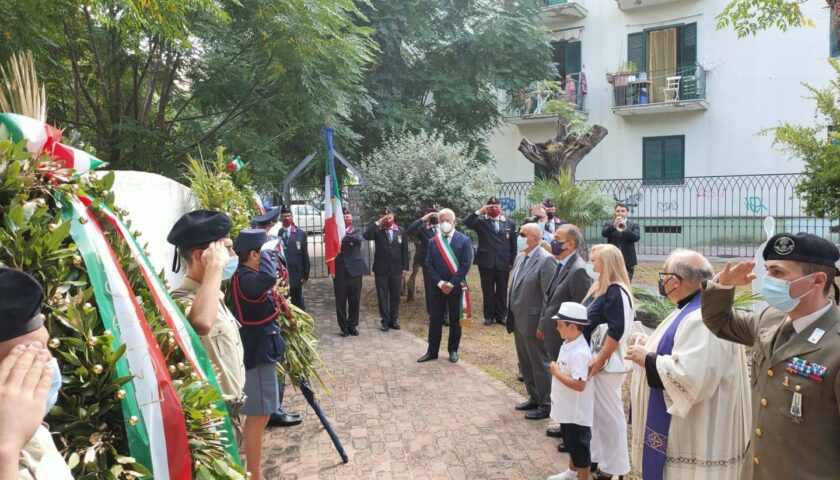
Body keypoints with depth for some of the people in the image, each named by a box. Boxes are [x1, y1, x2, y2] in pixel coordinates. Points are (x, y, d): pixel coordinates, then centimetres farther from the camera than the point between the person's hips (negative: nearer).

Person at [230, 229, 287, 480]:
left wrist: (270, 257, 3)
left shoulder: (249, 276, 8)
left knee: (258, 415, 23)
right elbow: (268, 278, -45)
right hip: (257, 354, -11)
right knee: (258, 416, -1)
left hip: (260, 350, 11)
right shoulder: (244, 279, -25)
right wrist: (267, 255, -27)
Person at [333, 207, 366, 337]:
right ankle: (343, 327, 14)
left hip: (354, 271, 1)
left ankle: (352, 325, 19)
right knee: (341, 302, 3)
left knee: (355, 301, 6)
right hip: (339, 272, -1)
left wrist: (344, 237, -25)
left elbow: (359, 238, -16)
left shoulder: (356, 232, 8)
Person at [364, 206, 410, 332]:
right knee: (382, 296, 3)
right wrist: (377, 223, -20)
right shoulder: (377, 230, 0)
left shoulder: (401, 231, 5)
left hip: (396, 269, 1)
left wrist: (405, 267, 2)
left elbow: (404, 250, 6)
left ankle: (393, 320, 19)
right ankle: (385, 321, 12)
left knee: (395, 296, 8)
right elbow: (366, 236, -20)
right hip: (381, 269, -1)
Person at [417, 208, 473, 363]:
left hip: (456, 287, -2)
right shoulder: (433, 242, 4)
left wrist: (451, 283, -15)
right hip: (438, 287, 2)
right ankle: (432, 351, 16)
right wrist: (440, 283, -12)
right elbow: (429, 265, 0)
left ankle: (453, 350, 22)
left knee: (455, 320, 8)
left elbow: (466, 264, -10)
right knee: (435, 320, 7)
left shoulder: (464, 240, -4)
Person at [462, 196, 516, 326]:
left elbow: (513, 245, 9)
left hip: (503, 262, 1)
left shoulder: (509, 223, 8)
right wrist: (479, 211, -19)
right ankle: (489, 316, 17)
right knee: (488, 290, 6)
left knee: (502, 290, 8)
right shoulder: (481, 221, 3)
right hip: (486, 262, -1)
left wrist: (512, 262, 4)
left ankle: (500, 315, 19)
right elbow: (466, 223, -16)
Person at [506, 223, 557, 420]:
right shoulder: (520, 257, 9)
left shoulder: (546, 260, -17)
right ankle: (534, 398, 35)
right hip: (518, 321, 8)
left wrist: (543, 325, -19)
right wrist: (511, 316, 13)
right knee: (525, 364, 19)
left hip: (533, 322, -8)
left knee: (540, 364, 6)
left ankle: (545, 405, 21)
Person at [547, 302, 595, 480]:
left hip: (577, 412, -10)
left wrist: (556, 372, -26)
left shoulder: (579, 353, -30)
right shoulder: (568, 344, 1)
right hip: (567, 409, 10)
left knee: (579, 447, 7)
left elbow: (579, 384, -34)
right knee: (571, 443, 27)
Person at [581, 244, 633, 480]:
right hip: (594, 361, 9)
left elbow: (617, 332, -22)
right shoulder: (598, 288, 9)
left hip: (606, 364, -9)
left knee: (609, 414, 4)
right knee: (596, 412, 17)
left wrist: (597, 363, -19)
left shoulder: (616, 292, -18)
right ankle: (597, 457, 31)